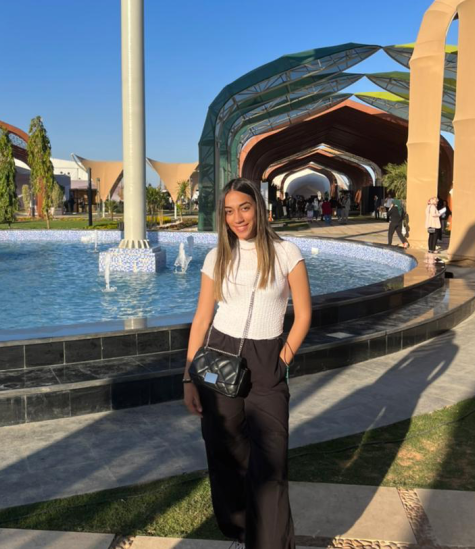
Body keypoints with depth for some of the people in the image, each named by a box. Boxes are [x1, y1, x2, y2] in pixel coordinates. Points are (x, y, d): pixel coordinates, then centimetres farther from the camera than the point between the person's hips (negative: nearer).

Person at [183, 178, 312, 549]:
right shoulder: (217, 258, 3)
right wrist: (190, 377, 2)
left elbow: (303, 315, 0)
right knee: (224, 453, 13)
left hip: (266, 364, -2)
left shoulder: (286, 254, -4)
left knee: (269, 462, -4)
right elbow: (202, 319, 4)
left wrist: (283, 361, -6)